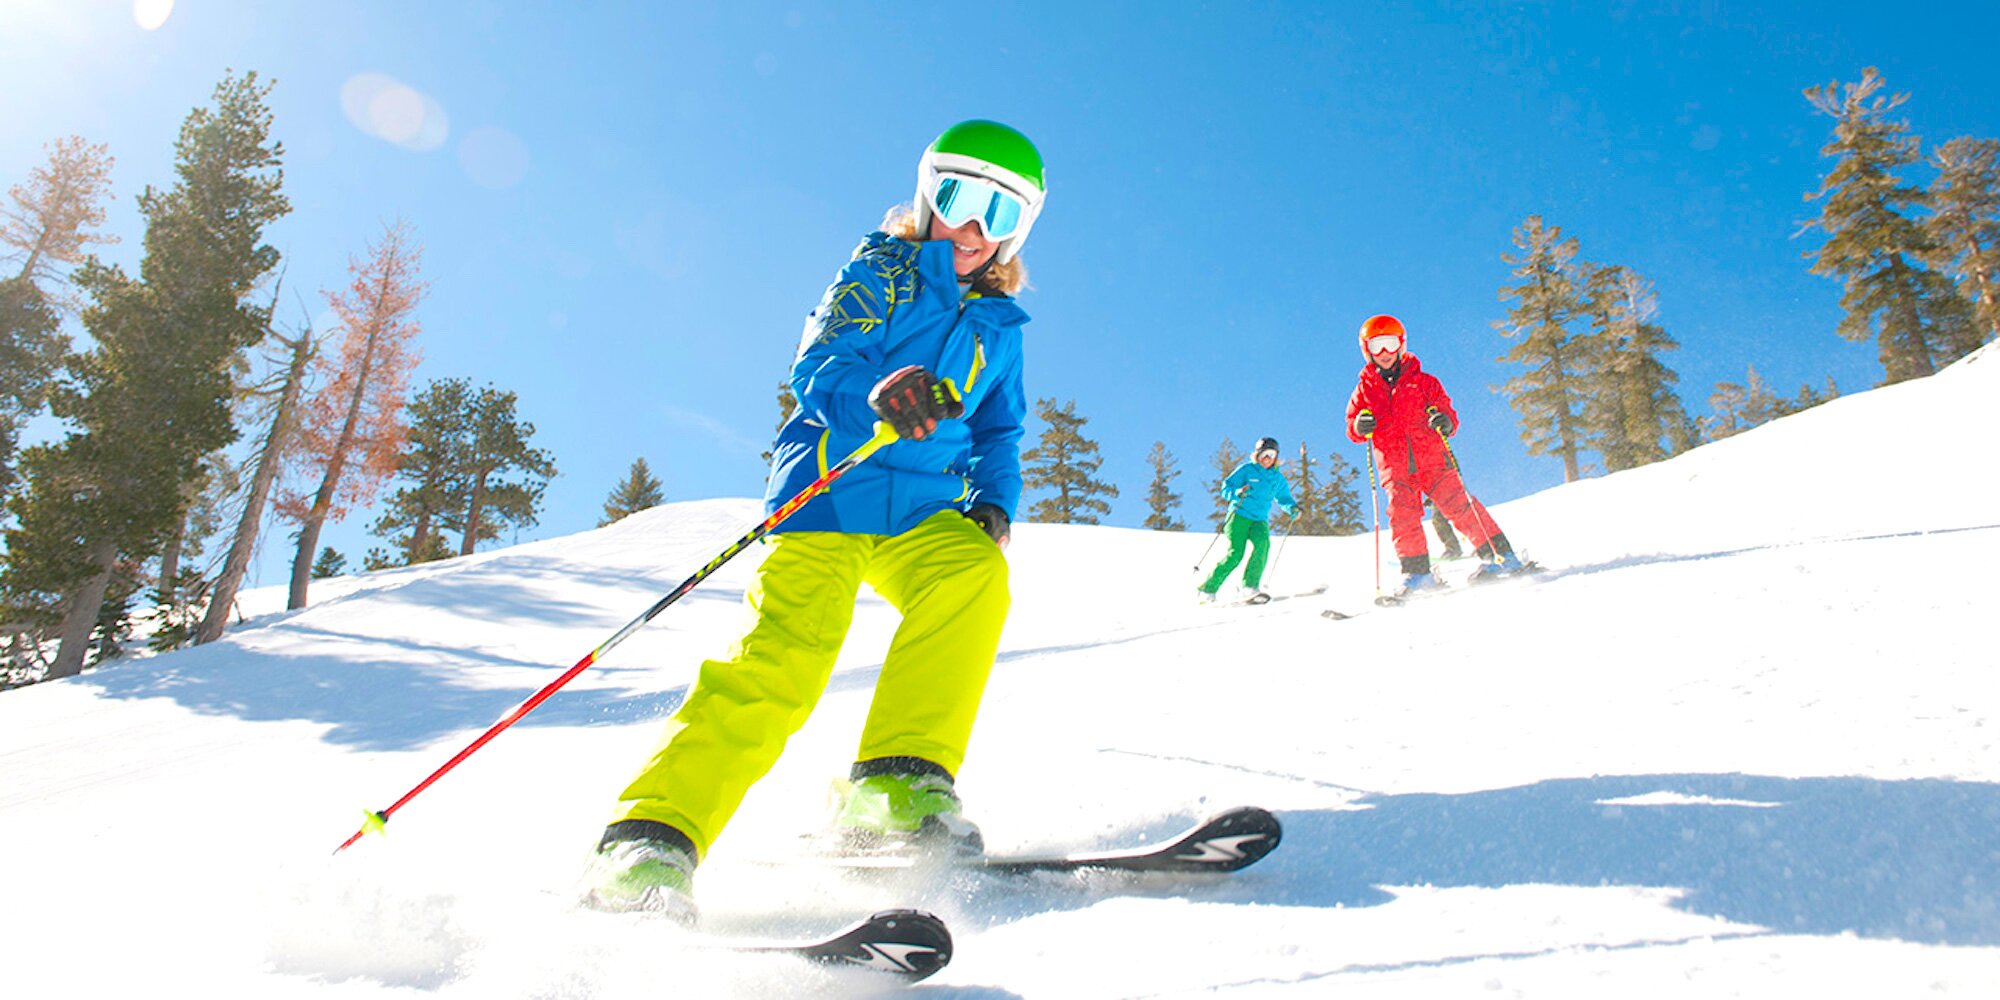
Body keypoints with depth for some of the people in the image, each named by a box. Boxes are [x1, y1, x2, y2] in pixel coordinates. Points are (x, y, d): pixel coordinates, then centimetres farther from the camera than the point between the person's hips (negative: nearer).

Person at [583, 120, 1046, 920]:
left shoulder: (1000, 328, 19)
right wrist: (877, 391, -34)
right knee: (783, 660, -21)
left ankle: (896, 787, -26)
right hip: (828, 492, -4)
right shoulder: (878, 273, 5)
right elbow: (818, 366, -10)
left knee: (976, 575, -29)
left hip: (921, 511, 4)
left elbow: (998, 434, 25)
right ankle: (652, 835, -16)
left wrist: (993, 502, 3)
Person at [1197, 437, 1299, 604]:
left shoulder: (1278, 478, 14)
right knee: (1235, 553, -19)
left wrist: (1292, 508, 1)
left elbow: (1283, 498, 23)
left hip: (1259, 520, 4)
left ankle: (1250, 585, -31)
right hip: (1239, 515, -4)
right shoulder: (1247, 470, 0)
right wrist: (1237, 493, -25)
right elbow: (1226, 487, -3)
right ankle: (1207, 589, -9)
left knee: (1262, 542, -30)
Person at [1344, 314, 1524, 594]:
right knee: (1403, 516, -10)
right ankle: (1417, 572, 1)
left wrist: (1445, 421, -15)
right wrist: (1360, 428, -12)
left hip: (1432, 458, -1)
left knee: (1458, 505, -10)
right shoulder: (1364, 389, 12)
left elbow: (1447, 411, 10)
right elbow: (1352, 430, 12)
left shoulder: (1424, 382, 9)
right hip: (1395, 467, 2)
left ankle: (1499, 554, -6)